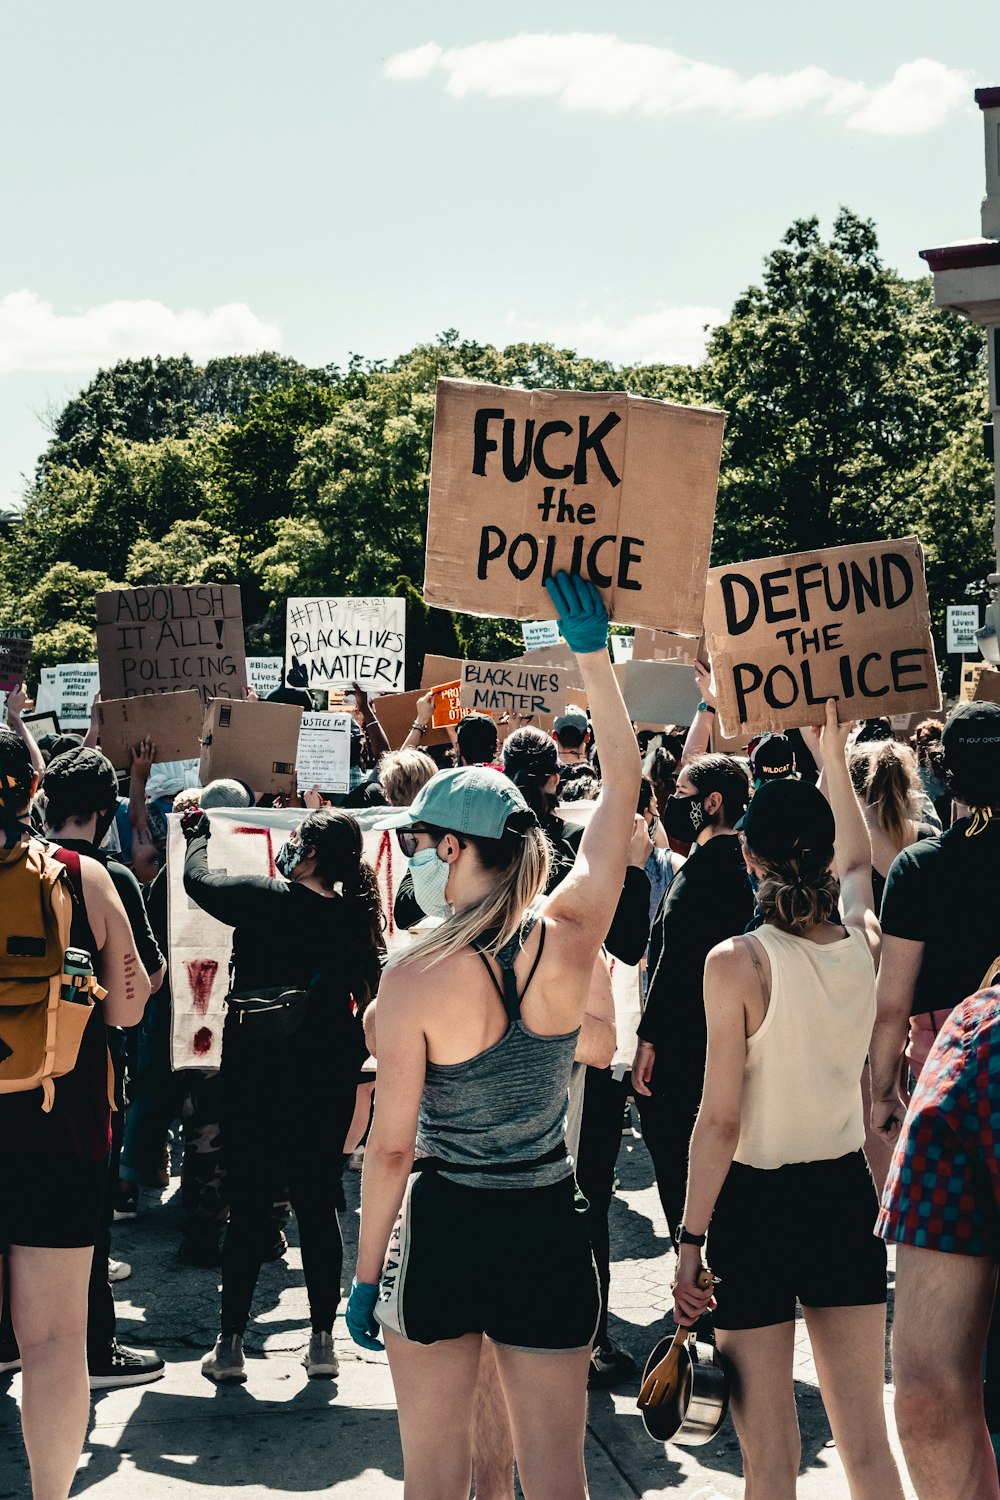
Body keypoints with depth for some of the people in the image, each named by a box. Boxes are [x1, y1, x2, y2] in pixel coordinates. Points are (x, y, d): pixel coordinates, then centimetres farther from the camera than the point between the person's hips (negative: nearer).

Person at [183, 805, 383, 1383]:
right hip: (328, 1084, 3)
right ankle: (323, 1342, 14)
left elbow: (199, 879, 0)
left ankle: (230, 1346, 10)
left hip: (257, 1079, -3)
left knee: (248, 1210, 5)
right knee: (319, 1207, 10)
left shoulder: (265, 899, -15)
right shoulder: (355, 915, -3)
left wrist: (197, 832, 19)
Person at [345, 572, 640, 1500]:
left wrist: (365, 1275, 0)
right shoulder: (571, 935, -8)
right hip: (550, 1222, 3)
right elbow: (624, 786, 3)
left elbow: (392, 1146, -11)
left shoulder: (416, 980, -16)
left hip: (444, 1225, -3)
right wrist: (591, 653, 6)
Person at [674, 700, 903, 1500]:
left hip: (756, 1201, -4)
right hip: (848, 1193, 4)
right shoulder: (866, 942, -3)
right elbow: (859, 863, 21)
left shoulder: (736, 963, -16)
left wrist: (691, 1237, -7)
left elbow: (720, 1120, -14)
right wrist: (835, 758, 29)